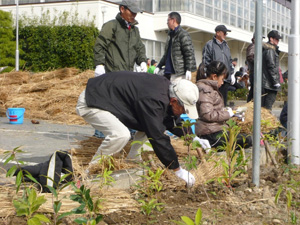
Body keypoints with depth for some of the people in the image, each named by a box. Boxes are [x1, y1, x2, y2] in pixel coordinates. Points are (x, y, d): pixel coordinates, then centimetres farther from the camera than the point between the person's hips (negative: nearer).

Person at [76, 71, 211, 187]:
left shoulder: (166, 87, -3)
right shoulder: (152, 100, -34)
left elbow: (173, 120, 14)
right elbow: (158, 138, -32)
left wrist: (194, 139, 7)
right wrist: (178, 170, -27)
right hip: (91, 103, -10)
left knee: (149, 123, 11)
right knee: (121, 134, -32)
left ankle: (133, 159, 15)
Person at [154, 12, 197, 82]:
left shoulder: (183, 34, -6)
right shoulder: (170, 35, 21)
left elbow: (189, 53, -14)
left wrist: (188, 69, -21)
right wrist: (159, 66, 22)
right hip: (170, 73, 9)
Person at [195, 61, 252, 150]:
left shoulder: (211, 89, 19)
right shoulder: (205, 91, -15)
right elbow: (207, 115, -24)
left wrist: (224, 110, 13)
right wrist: (227, 114, -14)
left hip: (216, 128, 11)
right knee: (247, 140, -14)